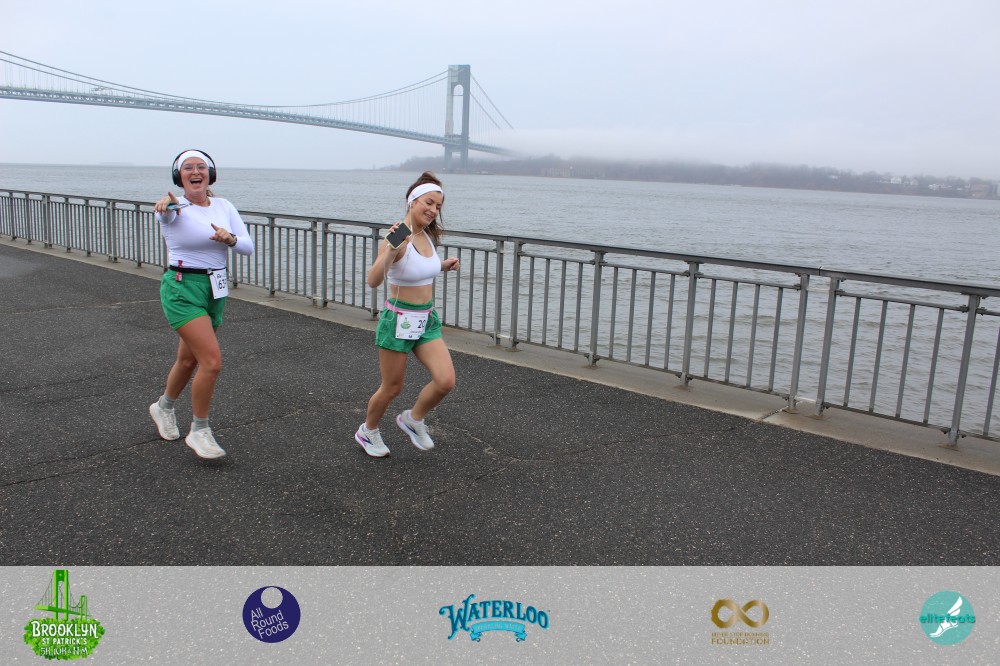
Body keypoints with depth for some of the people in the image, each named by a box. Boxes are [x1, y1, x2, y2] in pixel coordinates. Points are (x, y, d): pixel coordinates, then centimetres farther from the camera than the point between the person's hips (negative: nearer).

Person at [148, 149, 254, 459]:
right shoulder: (174, 208, -11)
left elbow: (248, 247, 0)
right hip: (183, 289, -6)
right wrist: (166, 203, -60)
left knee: (189, 361, 19)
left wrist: (229, 238, -22)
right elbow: (167, 212, -36)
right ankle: (199, 431, 2)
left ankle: (163, 407, 47)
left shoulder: (224, 206, 4)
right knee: (212, 361, -17)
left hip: (216, 290, 6)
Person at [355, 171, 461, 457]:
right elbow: (373, 281, -33)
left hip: (427, 320, 6)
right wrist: (391, 249, -47)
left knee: (446, 381, -8)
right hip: (398, 320, -6)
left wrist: (443, 266, 8)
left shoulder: (428, 236, 4)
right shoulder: (397, 238, -20)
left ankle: (413, 419, 20)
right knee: (392, 388, 8)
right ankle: (368, 431, 37)